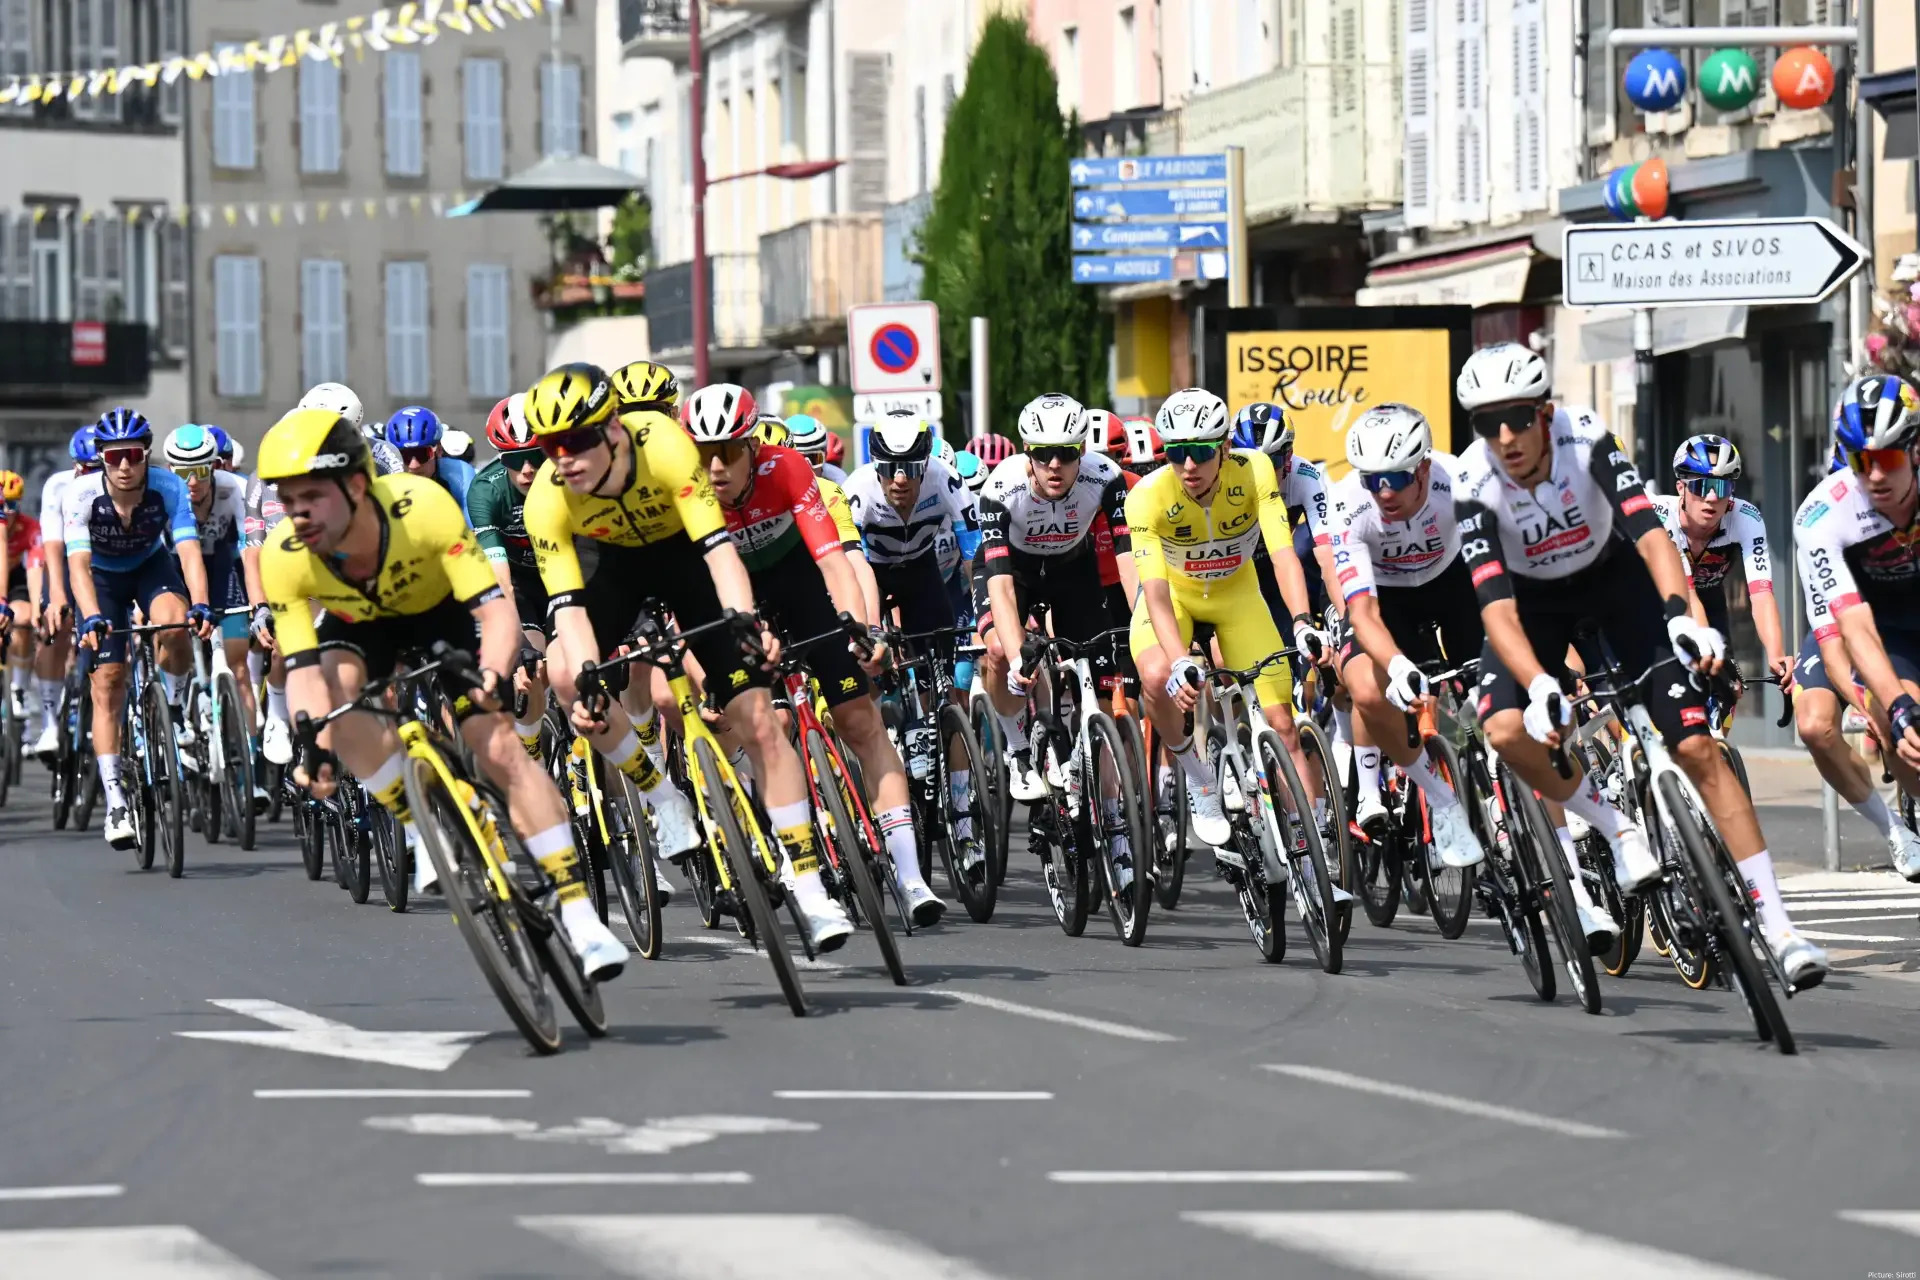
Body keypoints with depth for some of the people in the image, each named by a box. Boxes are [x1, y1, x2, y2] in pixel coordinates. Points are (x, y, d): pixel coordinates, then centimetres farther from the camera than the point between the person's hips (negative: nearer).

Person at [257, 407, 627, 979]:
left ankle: (578, 914, -16)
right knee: (334, 688, -30)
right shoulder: (285, 558, -31)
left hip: (443, 613, -2)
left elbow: (496, 611, -39)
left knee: (499, 746, -17)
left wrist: (492, 674, -59)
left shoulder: (423, 509, -38)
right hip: (362, 623, 2)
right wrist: (312, 744, -50)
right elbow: (303, 669, -31)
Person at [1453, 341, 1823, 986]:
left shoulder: (1585, 438, -29)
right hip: (1534, 598, 1)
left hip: (1613, 578, 0)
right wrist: (1540, 688, -51)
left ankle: (1777, 925, -9)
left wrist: (1681, 617, -55)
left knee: (1696, 745, -12)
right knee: (1506, 730, -29)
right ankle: (1617, 829, -4)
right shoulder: (1474, 483, -29)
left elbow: (1649, 532, -37)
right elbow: (1496, 604, -35)